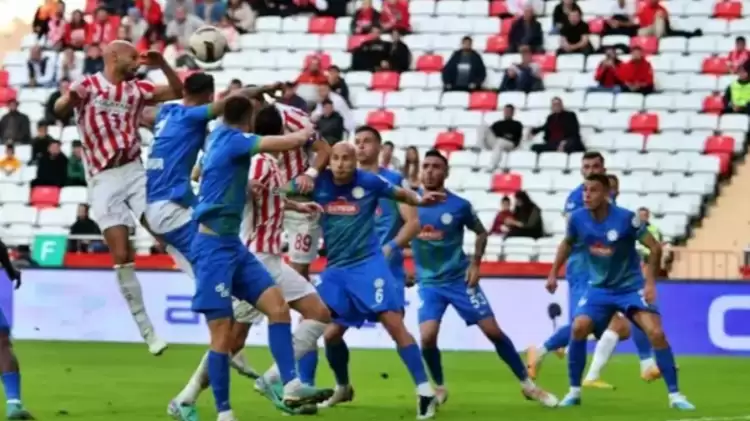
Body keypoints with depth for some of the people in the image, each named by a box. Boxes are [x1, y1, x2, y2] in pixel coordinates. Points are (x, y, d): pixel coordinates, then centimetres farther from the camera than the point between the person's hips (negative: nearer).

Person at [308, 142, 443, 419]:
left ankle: (425, 391, -14)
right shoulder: (319, 184, -3)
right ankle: (343, 388, 35)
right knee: (330, 332, 8)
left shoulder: (369, 181, -8)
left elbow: (401, 195, 5)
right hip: (335, 268, 4)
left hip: (368, 263, -4)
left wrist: (420, 200, -16)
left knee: (393, 322, -14)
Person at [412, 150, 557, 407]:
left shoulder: (459, 205, -7)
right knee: (427, 336, -17)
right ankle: (439, 387, 9)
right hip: (428, 282, 1)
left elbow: (481, 232, 9)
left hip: (459, 279, -1)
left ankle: (527, 385, 10)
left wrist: (475, 263, -3)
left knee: (493, 330, -2)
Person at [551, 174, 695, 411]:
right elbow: (567, 243, 14)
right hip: (599, 287, 3)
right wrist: (553, 273, 12)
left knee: (656, 333, -17)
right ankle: (574, 391, -3)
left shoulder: (625, 218, -21)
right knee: (579, 327, -19)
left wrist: (650, 282, -17)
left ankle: (674, 394, -6)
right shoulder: (577, 218, -10)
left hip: (631, 286, -3)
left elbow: (655, 248, -13)